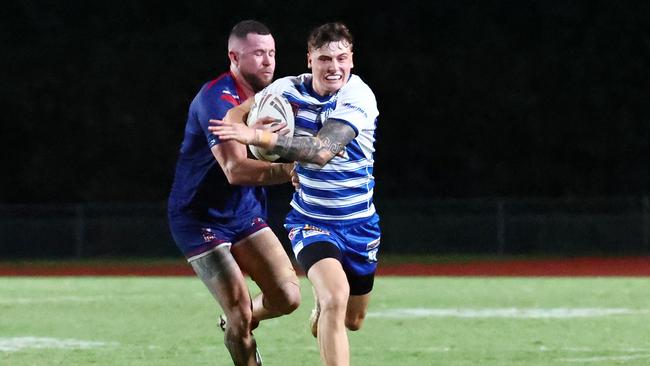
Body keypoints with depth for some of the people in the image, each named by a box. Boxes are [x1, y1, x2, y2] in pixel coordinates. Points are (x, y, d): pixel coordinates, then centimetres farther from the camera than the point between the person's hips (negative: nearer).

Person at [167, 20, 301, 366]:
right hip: (200, 218, -7)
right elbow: (235, 169, -35)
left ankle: (238, 325, 24)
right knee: (241, 312, -12)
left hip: (245, 214, 7)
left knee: (287, 297, -7)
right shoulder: (218, 99, -23)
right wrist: (290, 170, -42)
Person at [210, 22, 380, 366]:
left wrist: (258, 136, -42)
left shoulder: (358, 97, -21)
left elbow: (322, 151, -34)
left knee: (352, 320, 18)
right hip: (310, 219, -1)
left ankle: (321, 308, 53)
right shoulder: (290, 89, -10)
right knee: (335, 298, -28)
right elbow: (238, 113, 4)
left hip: (358, 222, 1)